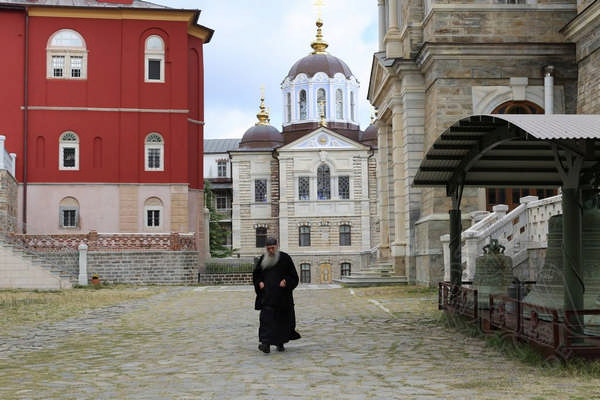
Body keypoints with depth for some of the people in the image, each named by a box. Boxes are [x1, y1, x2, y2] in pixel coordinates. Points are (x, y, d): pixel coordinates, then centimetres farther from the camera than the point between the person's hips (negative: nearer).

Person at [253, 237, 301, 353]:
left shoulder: (285, 258, -2)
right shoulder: (262, 259, 5)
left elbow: (294, 276, 1)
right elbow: (255, 275, 18)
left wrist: (286, 281, -17)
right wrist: (259, 283, -2)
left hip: (282, 295, -1)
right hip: (267, 295, 1)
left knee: (282, 319, 8)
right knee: (267, 318, -12)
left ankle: (280, 343, 24)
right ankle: (266, 344, -20)